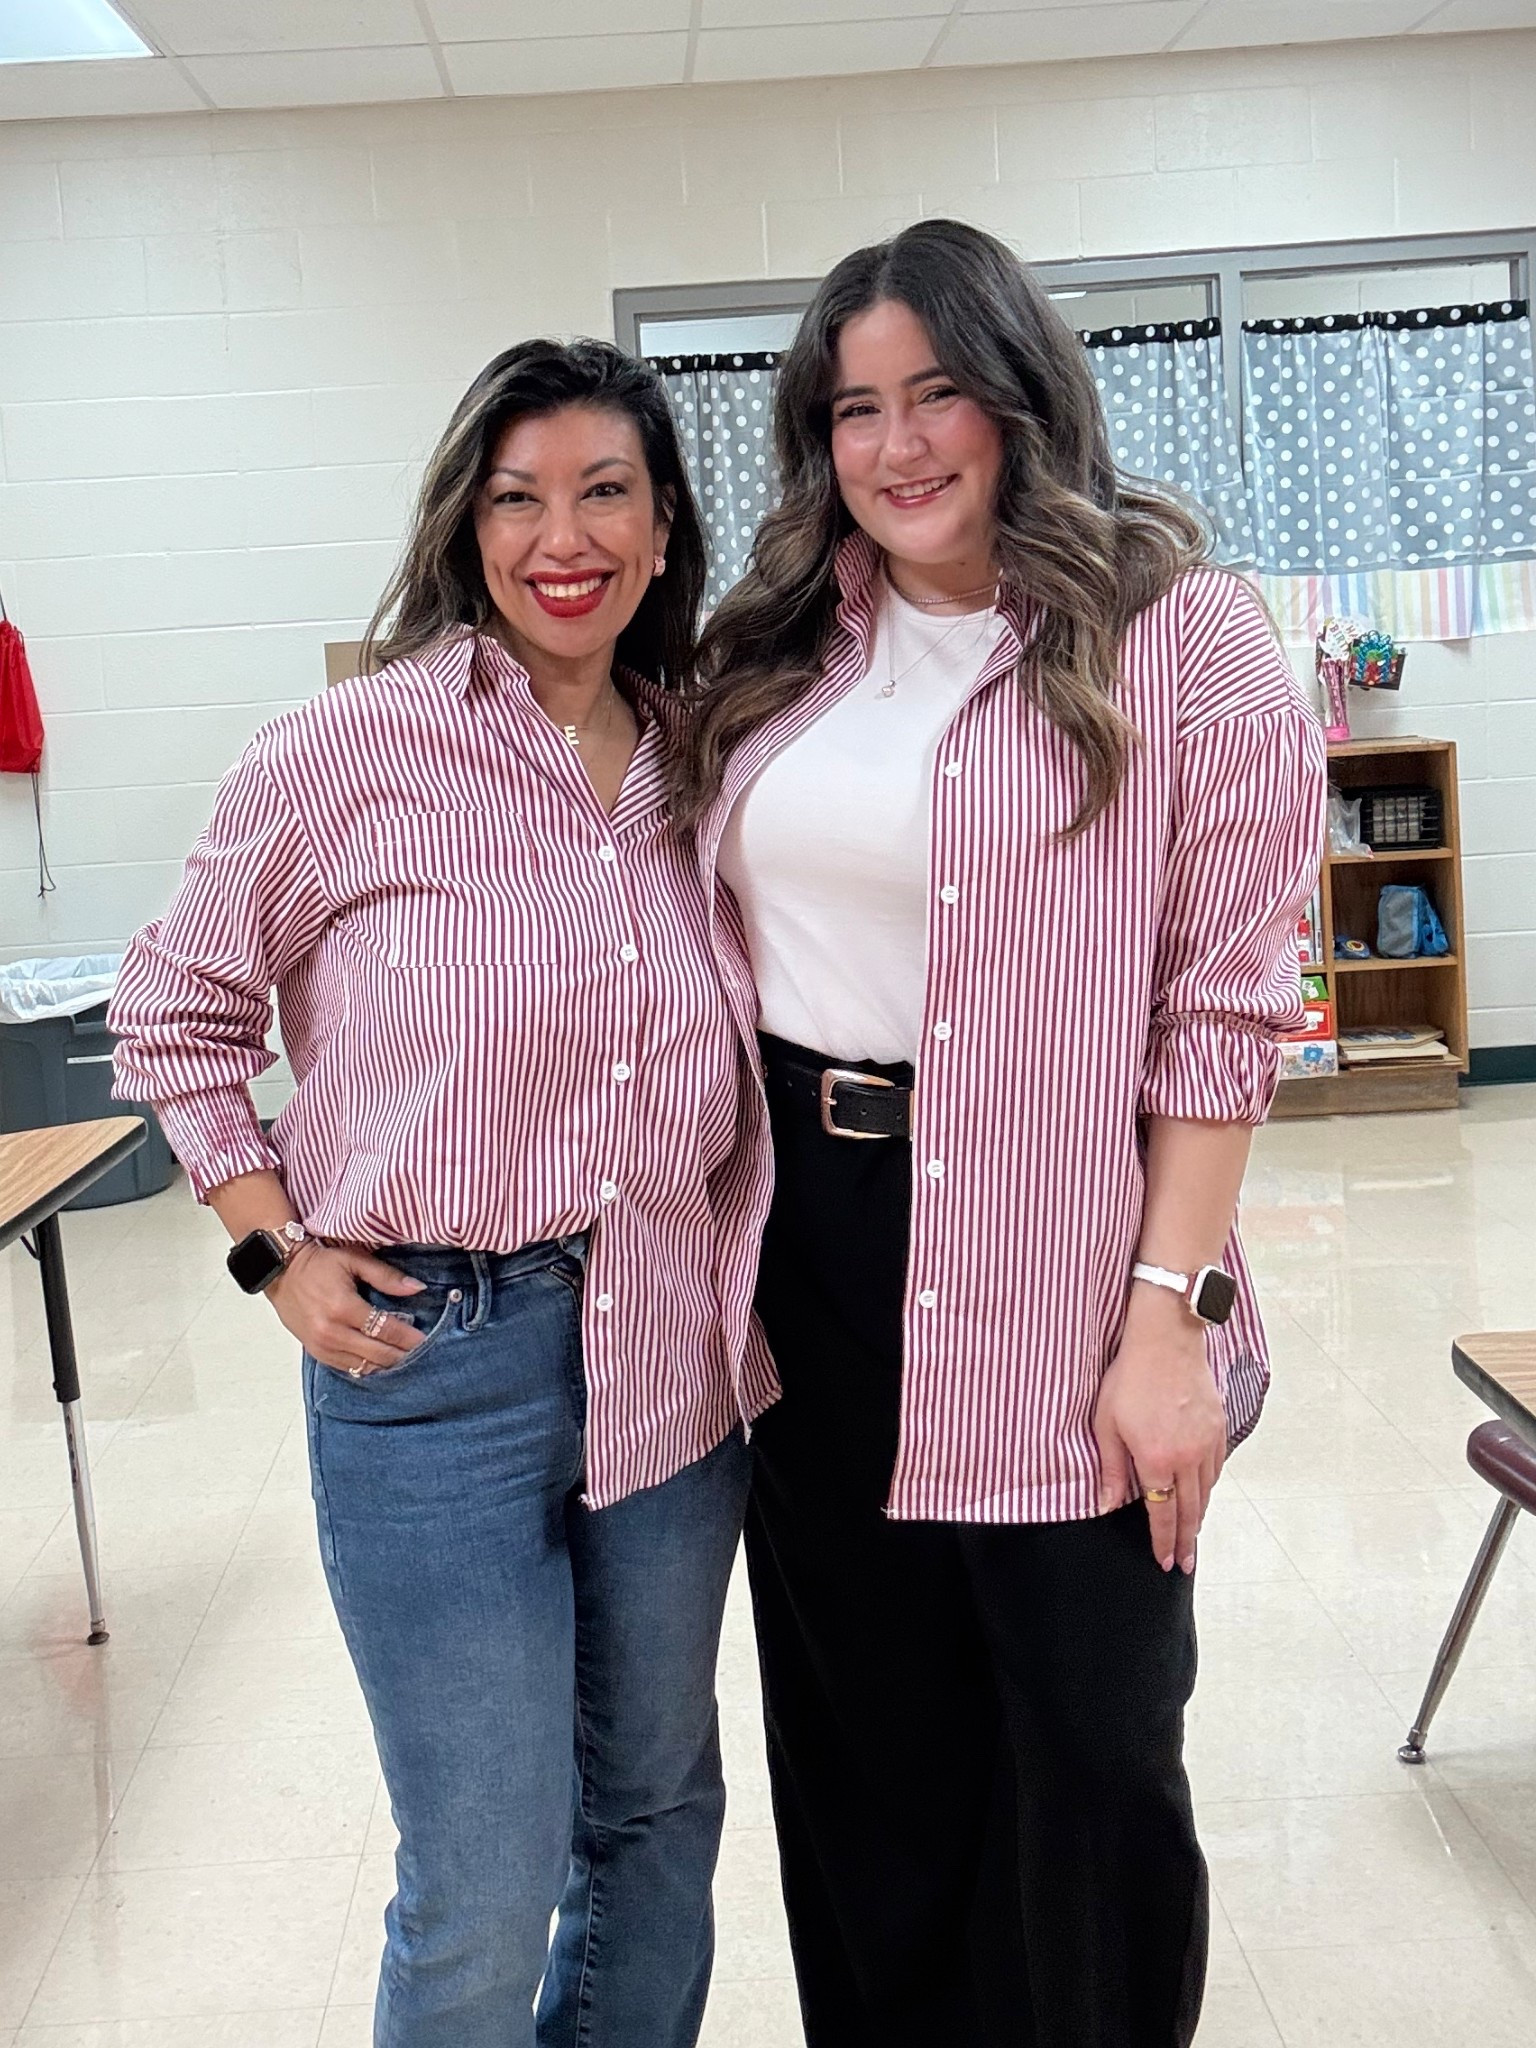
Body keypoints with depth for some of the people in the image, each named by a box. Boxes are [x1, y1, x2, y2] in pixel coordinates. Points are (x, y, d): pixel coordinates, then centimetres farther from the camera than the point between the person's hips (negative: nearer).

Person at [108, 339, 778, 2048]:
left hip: (674, 1349, 5)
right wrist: (277, 1250, -6)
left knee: (661, 1807, 21)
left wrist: (744, 1271, 7)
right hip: (433, 1354, -5)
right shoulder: (353, 749, -9)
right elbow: (174, 1009, 1)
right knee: (484, 1899, 2)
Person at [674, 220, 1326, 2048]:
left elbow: (1224, 1005, -10)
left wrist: (1172, 1313, -15)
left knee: (1084, 1754, 9)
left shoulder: (1178, 638, -6)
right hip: (807, 1248, 5)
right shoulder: (784, 647, 9)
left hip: (1050, 1277, -4)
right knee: (861, 1741, 18)